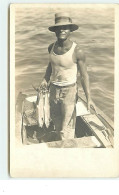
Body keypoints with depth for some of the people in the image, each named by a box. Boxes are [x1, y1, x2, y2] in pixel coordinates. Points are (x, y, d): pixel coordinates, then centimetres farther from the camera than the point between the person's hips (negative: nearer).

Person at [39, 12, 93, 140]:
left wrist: (88, 98, -15)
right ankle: (59, 141, 47)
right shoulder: (51, 47, -3)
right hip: (54, 89, 6)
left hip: (69, 91, -6)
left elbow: (84, 76, -13)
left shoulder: (77, 51, -20)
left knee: (67, 127, 0)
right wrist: (46, 79, 5)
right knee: (55, 118, 23)